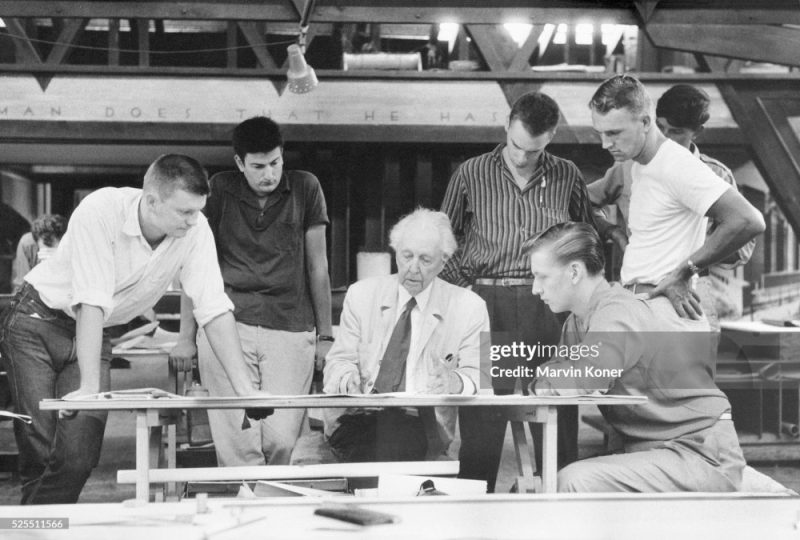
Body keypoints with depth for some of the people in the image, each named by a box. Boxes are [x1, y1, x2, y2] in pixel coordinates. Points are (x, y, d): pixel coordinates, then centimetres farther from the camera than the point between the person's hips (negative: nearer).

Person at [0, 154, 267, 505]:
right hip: (37, 322, -4)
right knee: (39, 449, -10)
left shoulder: (196, 231, -16)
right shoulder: (100, 211, -29)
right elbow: (92, 301, -32)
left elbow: (214, 309, -15)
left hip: (94, 334, 4)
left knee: (79, 454, -10)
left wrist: (244, 389, -20)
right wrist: (89, 386, -35)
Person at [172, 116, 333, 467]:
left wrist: (325, 335, 10)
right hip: (226, 325, 0)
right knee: (236, 444, -8)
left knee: (282, 440, -9)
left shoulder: (305, 188, 7)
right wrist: (188, 333, 10)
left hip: (291, 330, 0)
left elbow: (317, 266, 11)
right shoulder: (220, 190, 6)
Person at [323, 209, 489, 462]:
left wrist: (457, 382, -20)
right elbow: (340, 359, 14)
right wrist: (346, 374, -12)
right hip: (359, 417, 2)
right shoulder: (362, 294, 14)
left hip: (424, 423, -2)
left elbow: (479, 378, 5)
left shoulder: (469, 308, 7)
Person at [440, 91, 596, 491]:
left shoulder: (567, 177, 9)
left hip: (549, 307, 1)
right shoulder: (471, 174, 6)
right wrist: (464, 289, 2)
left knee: (558, 422, 2)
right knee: (479, 422, 0)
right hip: (486, 304, -1)